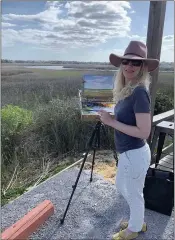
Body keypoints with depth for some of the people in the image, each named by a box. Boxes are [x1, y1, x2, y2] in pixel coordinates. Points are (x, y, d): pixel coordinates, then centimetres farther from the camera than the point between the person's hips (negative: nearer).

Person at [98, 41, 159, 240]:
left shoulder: (139, 92, -23)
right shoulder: (126, 90, 4)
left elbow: (144, 132, -26)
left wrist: (112, 122, -22)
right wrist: (110, 117, 1)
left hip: (135, 155, -10)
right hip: (127, 153, 10)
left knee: (134, 194, 15)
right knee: (121, 187, 27)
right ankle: (137, 221, 51)